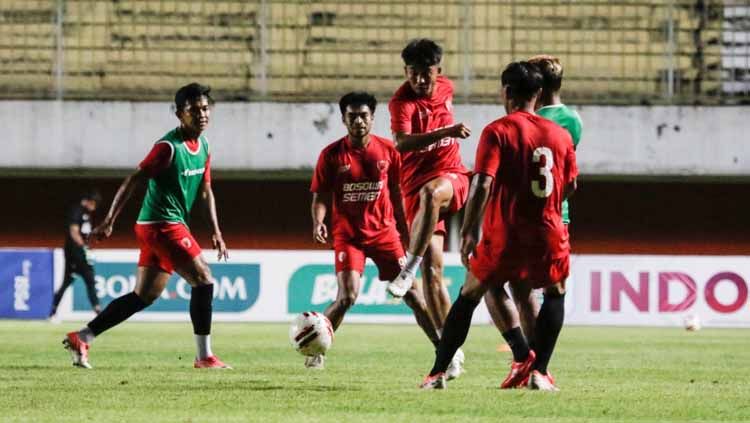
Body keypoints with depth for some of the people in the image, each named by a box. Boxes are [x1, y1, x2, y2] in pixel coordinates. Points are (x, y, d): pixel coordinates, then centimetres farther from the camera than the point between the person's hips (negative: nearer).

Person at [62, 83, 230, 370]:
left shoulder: (203, 147, 10)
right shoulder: (169, 147, -17)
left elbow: (206, 192, 18)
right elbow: (133, 181, -16)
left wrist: (216, 231, 10)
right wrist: (109, 222, -18)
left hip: (156, 229, 9)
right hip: (162, 225, -9)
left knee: (144, 296, 11)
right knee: (203, 280, -11)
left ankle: (82, 338, 14)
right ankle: (204, 356, -6)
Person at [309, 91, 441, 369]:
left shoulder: (387, 151, 1)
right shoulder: (332, 155, -5)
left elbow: (396, 193, 11)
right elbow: (320, 197, -2)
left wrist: (404, 231, 13)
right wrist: (318, 222, -21)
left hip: (384, 231, 2)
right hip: (348, 234, -2)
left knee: (411, 292, 0)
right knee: (347, 297, -16)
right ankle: (316, 352, -1)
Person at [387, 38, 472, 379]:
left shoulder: (446, 87, 5)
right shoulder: (403, 101, -12)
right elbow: (402, 143, -32)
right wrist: (446, 132, -43)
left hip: (453, 177, 2)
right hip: (417, 184, -2)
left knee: (430, 192, -38)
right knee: (432, 269, -8)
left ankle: (409, 269, -33)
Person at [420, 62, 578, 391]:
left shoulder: (497, 131, -6)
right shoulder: (560, 134, 6)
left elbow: (482, 184, -16)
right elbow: (570, 186, 15)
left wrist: (468, 232, -14)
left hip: (503, 236, -2)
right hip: (548, 234, 2)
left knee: (469, 296, 13)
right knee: (555, 294, 23)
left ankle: (438, 373, 11)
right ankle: (538, 372, 9)